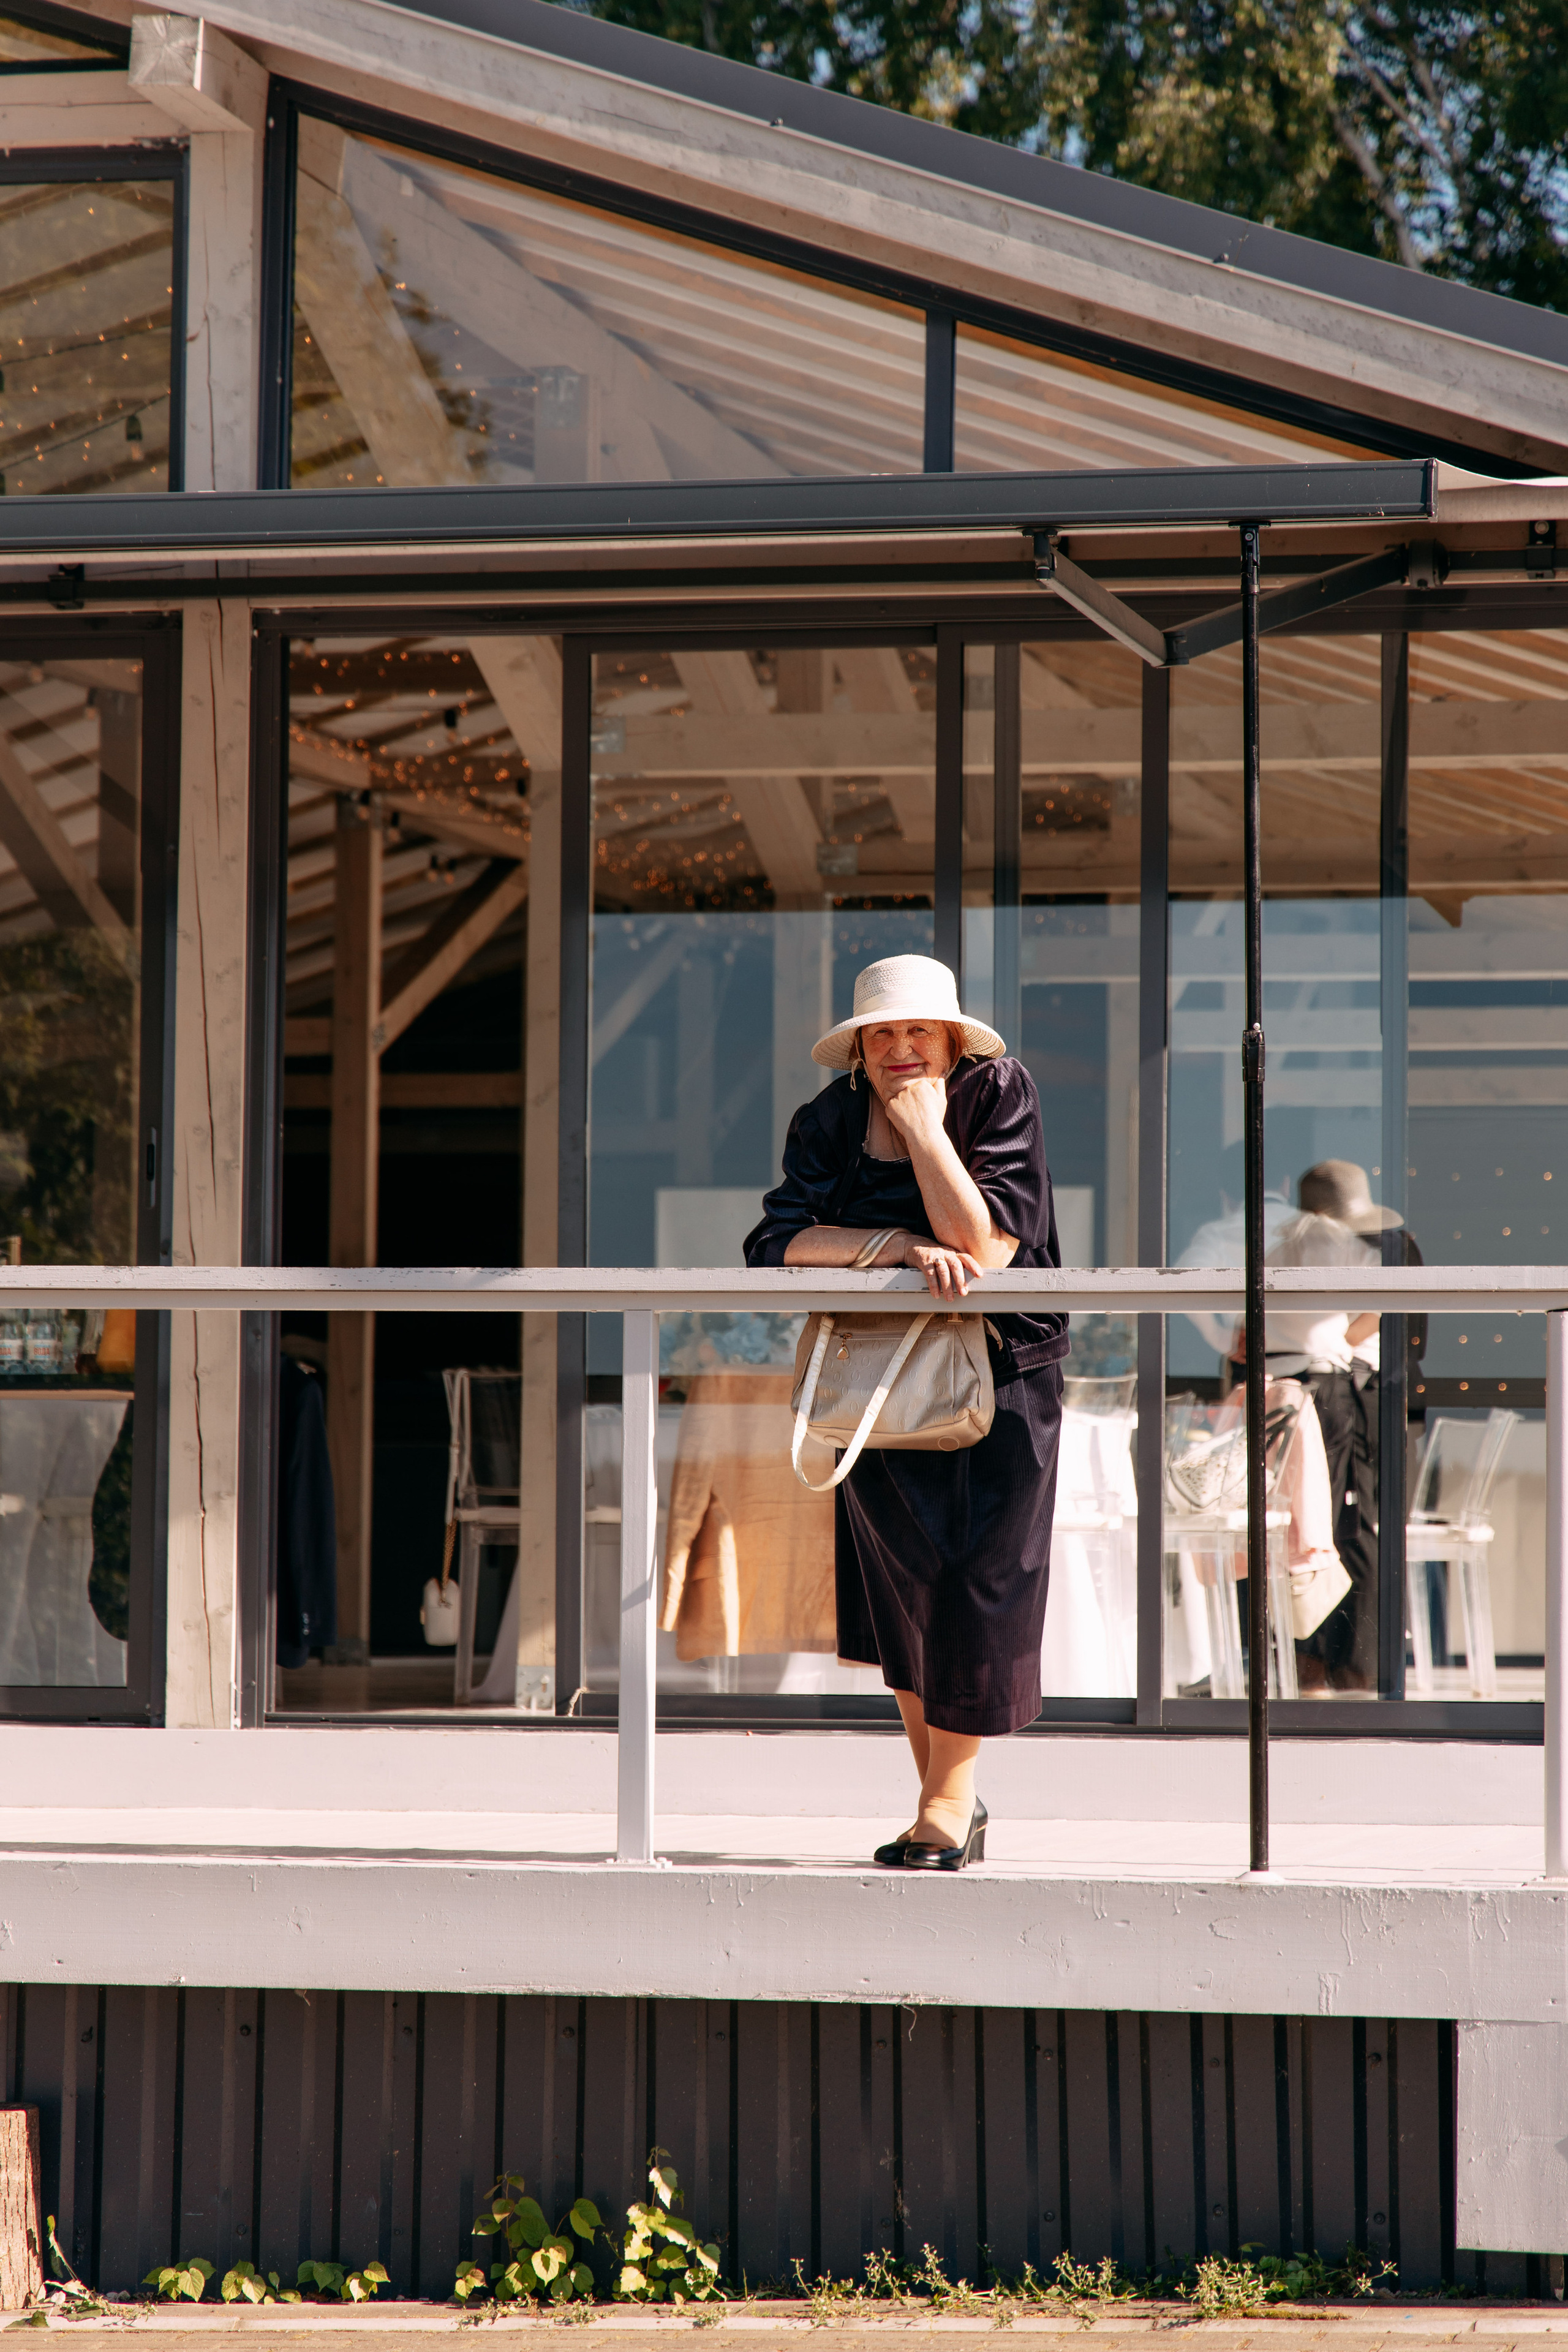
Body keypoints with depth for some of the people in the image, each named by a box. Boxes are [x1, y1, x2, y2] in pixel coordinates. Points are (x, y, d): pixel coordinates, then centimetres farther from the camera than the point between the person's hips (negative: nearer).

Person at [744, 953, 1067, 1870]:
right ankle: (951, 1803, 13)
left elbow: (983, 1250, -22)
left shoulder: (1002, 1097, -11)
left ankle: (947, 1802, -2)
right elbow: (777, 1245, -16)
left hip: (1001, 1374, -3)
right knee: (899, 1585, 2)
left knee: (975, 1576, -10)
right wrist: (903, 1248, -25)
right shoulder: (830, 1121, -2)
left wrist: (926, 1131, -23)